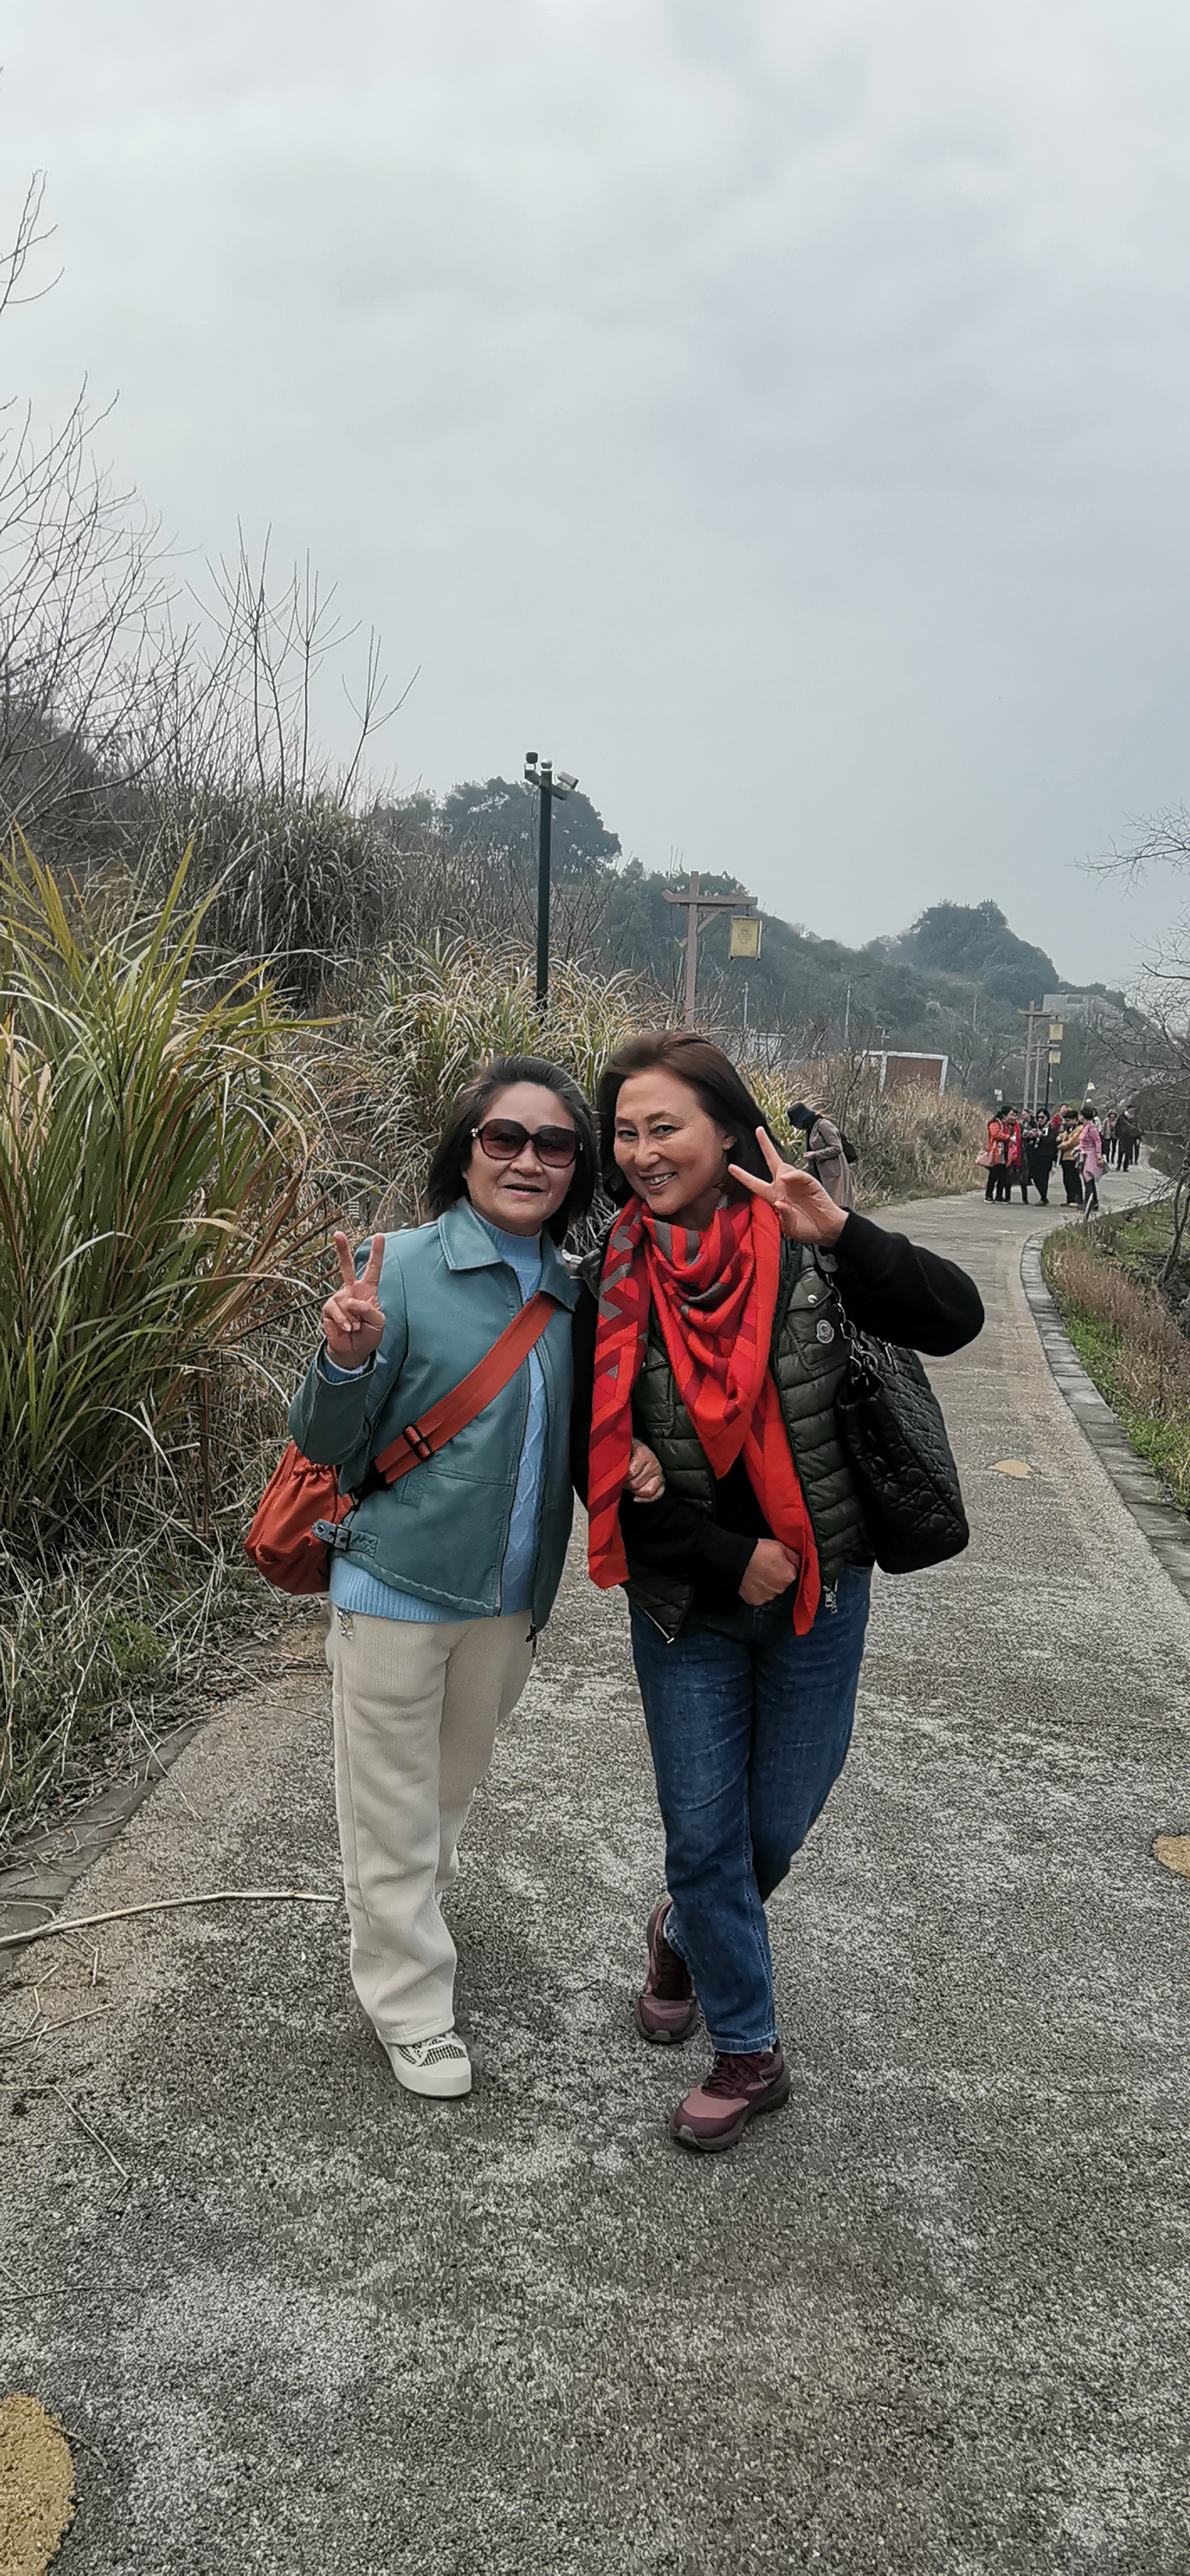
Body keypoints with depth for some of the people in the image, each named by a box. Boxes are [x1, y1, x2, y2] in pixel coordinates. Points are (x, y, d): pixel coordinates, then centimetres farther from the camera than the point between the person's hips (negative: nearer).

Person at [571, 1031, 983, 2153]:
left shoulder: (802, 1248, -13)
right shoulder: (607, 1286, -11)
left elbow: (954, 1320, -22)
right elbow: (600, 1466, -8)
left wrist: (842, 1233, -36)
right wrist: (732, 1560, -14)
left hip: (818, 1596, 0)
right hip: (686, 1606, 0)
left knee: (779, 1823, 15)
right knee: (704, 1830, 7)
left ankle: (687, 1931, 48)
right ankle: (749, 2053, 30)